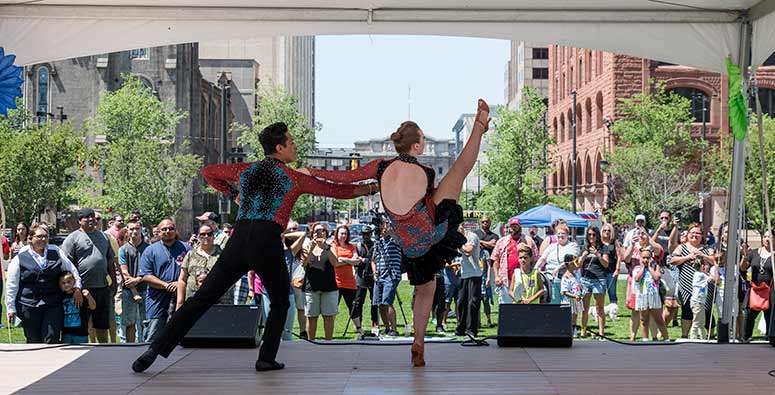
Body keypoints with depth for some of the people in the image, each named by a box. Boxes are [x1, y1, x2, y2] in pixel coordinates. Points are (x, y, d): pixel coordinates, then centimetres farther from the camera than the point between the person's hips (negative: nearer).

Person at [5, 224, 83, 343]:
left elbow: (72, 270, 16)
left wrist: (77, 288, 4)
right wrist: (10, 308, 3)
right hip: (29, 306, -1)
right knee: (34, 341, 5)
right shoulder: (20, 258, 2)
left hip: (53, 306, 1)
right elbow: (12, 286, 4)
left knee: (52, 341, -7)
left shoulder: (56, 252, 9)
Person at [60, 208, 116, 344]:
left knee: (102, 324, 13)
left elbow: (110, 261, 20)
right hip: (83, 288, -5)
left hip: (102, 287, 5)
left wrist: (114, 281, 13)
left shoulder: (103, 236, 15)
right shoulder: (73, 238, -3)